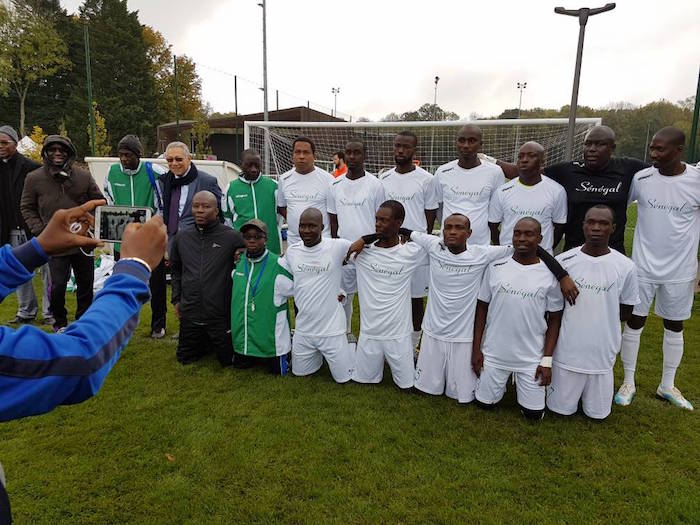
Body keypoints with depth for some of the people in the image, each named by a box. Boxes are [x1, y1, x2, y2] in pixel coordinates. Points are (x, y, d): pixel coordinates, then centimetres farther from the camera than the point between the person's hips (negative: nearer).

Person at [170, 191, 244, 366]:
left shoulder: (232, 237, -11)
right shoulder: (181, 237, 4)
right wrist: (176, 299, 15)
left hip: (221, 315, -4)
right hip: (190, 315, 4)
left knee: (228, 361, 9)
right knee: (185, 359, 19)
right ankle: (208, 343, 44)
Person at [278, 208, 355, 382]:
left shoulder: (338, 247, -15)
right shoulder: (291, 251, 0)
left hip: (331, 329, -4)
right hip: (303, 329, 4)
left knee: (343, 377, 9)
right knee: (299, 372, 19)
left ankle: (348, 344, 35)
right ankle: (318, 355, 45)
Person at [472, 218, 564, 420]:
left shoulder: (549, 274, -8)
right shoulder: (495, 267, -5)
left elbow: (554, 320, -1)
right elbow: (482, 308, 2)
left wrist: (547, 360, -6)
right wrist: (476, 348, 1)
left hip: (532, 357, -1)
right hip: (494, 352, 1)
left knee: (533, 413, 6)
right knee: (485, 402, 10)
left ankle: (521, 384, 35)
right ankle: (503, 380, 38)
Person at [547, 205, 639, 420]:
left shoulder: (625, 267, -9)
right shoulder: (563, 261, -10)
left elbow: (626, 312, 3)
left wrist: (601, 315, -4)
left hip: (603, 352, 1)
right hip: (568, 350, -1)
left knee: (598, 413, 14)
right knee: (561, 408, 13)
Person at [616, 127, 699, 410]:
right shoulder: (640, 178, -9)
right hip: (643, 266, 0)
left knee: (674, 326, 14)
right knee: (634, 322, 6)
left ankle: (667, 385, 32)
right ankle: (629, 382, 24)